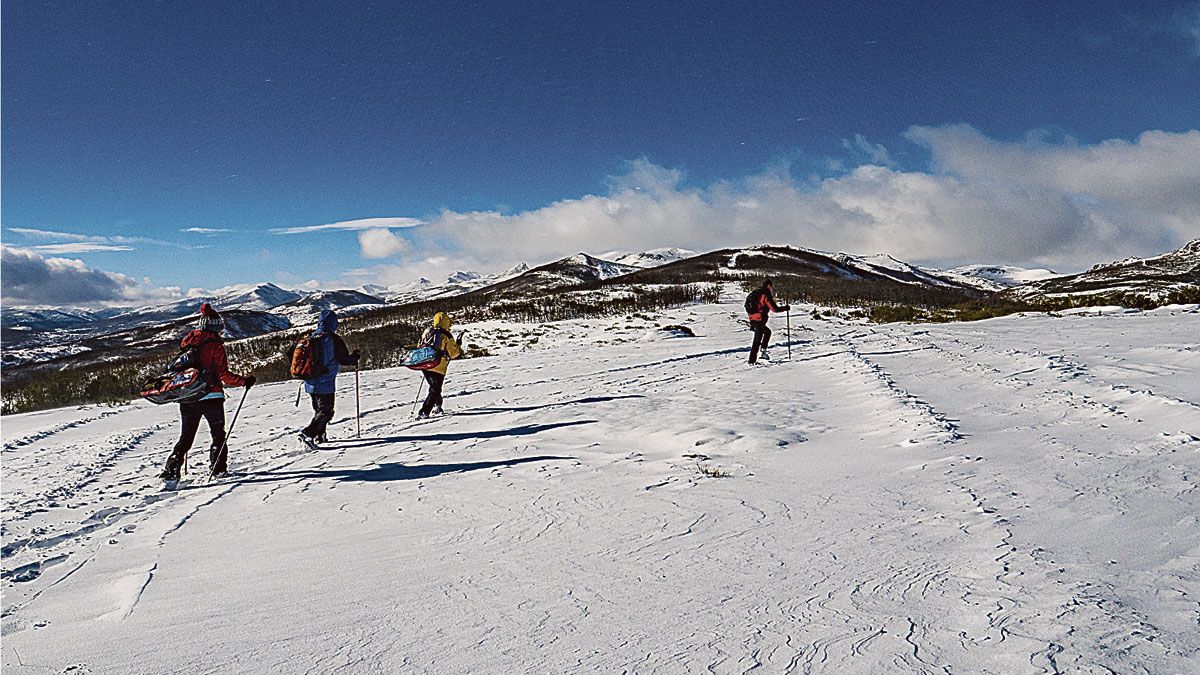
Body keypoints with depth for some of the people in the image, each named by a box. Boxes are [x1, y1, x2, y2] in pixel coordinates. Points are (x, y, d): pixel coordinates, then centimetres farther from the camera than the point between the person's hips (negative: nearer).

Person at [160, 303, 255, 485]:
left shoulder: (187, 341, 7)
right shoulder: (215, 344, -10)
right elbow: (224, 375, -16)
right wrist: (244, 381, -9)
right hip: (210, 397, -5)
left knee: (186, 436, 14)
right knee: (218, 434, 11)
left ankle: (171, 470, 5)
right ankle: (218, 468, 7)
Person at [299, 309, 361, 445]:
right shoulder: (334, 339, -12)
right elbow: (345, 360, -10)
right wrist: (355, 356, 10)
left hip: (310, 383, 7)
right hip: (325, 383, -7)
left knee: (319, 410, 21)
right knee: (326, 411, -2)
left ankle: (319, 435, 20)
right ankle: (308, 432, -18)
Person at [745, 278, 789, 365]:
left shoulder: (756, 292, 14)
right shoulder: (766, 295, -10)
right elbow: (775, 308, -12)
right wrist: (786, 308, 2)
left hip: (752, 318, 8)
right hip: (759, 320, -8)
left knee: (767, 332, 26)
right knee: (757, 340, -5)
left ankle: (763, 350, 16)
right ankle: (752, 361, -5)